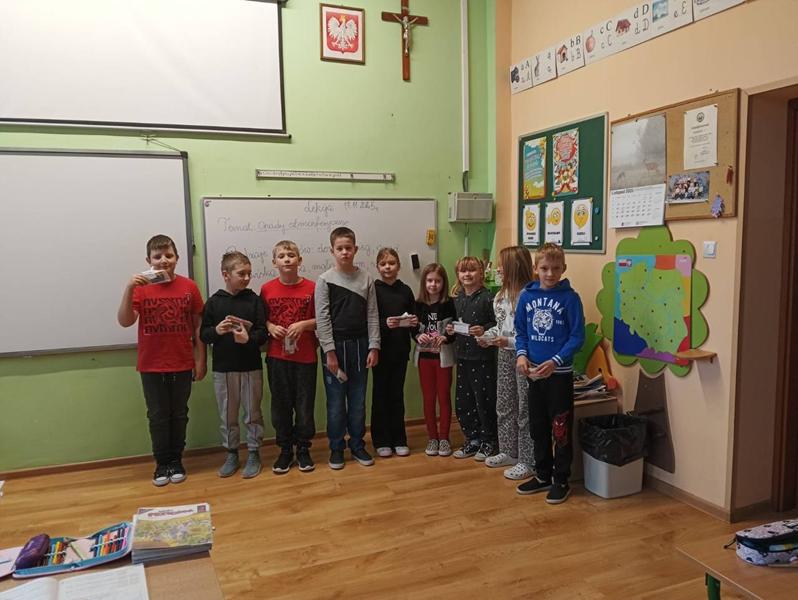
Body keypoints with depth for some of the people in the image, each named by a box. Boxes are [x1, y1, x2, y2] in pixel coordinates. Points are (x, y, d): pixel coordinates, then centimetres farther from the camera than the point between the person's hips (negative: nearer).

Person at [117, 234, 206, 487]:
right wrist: (129, 289, -28)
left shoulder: (189, 287, -3)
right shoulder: (140, 287, -4)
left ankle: (176, 460, 26)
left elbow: (198, 326, 2)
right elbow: (124, 321, -16)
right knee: (158, 416, 9)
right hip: (151, 366, 0)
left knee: (179, 414, 12)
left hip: (182, 365, 1)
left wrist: (201, 360, 1)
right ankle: (162, 463, 23)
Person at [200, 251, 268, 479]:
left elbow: (263, 333, -5)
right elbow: (203, 335, 2)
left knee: (252, 413, 9)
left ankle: (253, 454, 23)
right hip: (222, 369, 1)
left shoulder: (254, 300, -3)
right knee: (227, 415, 12)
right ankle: (231, 454, 27)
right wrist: (217, 330, -18)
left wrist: (249, 338, -24)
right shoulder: (214, 302, -1)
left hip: (251, 368, -1)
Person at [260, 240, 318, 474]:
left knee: (305, 404, 7)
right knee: (280, 404, 9)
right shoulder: (267, 289, 0)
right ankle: (285, 450, 24)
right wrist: (270, 327, -11)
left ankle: (303, 448, 23)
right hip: (277, 357, 1)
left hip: (305, 356, -1)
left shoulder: (312, 288, -3)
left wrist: (304, 324, -15)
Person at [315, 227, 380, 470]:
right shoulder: (325, 280, -4)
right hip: (335, 346, -2)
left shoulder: (366, 279, 4)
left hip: (360, 345, 3)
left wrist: (373, 347, -3)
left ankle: (357, 445, 24)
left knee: (358, 400, 10)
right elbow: (322, 319, -7)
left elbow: (372, 315, 4)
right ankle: (336, 448, 18)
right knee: (336, 401, 5)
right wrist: (330, 352, -12)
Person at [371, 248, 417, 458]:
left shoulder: (405, 290, 7)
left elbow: (414, 319, 13)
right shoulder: (373, 289, -5)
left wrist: (414, 322, -8)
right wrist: (385, 324, -26)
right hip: (381, 350, -3)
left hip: (401, 350, 3)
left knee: (397, 393, 11)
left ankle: (399, 440, 22)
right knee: (380, 393, 6)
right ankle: (381, 441, 17)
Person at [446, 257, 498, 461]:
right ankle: (473, 439, 27)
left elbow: (497, 323, -11)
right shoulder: (457, 298, 9)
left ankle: (488, 441, 19)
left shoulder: (486, 298, -10)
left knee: (484, 399, 2)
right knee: (462, 401, 12)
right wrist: (450, 329, 0)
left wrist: (484, 330, -26)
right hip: (462, 355, 7)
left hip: (483, 357, -7)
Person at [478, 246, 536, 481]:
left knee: (525, 410, 1)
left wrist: (509, 342, -23)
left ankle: (527, 461, 13)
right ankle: (509, 452, 33)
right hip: (504, 356, 9)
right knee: (504, 406, 18)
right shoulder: (502, 294, 9)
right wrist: (488, 336, 2)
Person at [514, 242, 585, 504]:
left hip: (560, 374, -4)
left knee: (561, 429, 5)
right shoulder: (527, 295, 2)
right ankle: (543, 475, 31)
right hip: (533, 373, 5)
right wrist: (521, 354, -8)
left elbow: (577, 337, -10)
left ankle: (561, 480, 20)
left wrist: (555, 362, -20)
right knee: (538, 428, 16)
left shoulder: (570, 297, -9)